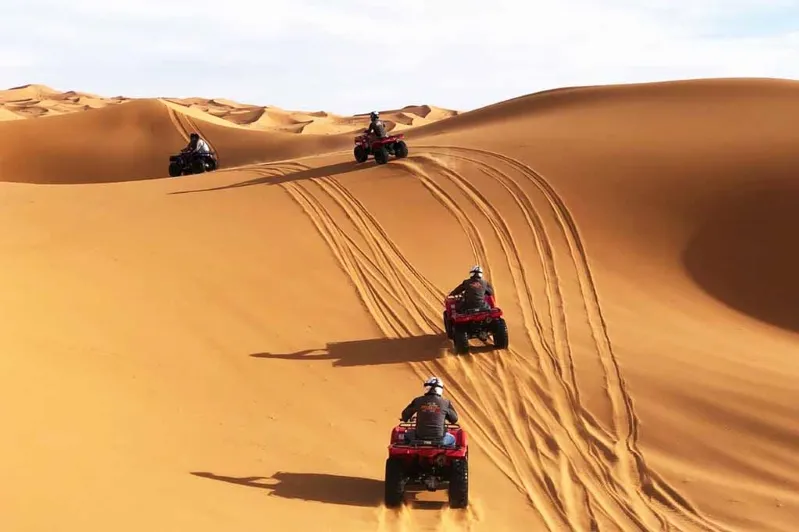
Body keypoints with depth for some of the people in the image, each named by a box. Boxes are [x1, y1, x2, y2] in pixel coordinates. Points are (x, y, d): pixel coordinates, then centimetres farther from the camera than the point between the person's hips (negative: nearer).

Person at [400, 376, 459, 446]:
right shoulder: (445, 403, -1)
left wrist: (405, 419, 35)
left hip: (420, 438, 0)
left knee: (407, 434, 33)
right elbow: (454, 419, 11)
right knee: (452, 439, 33)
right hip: (439, 440, 0)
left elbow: (405, 415, 10)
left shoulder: (418, 401, -1)